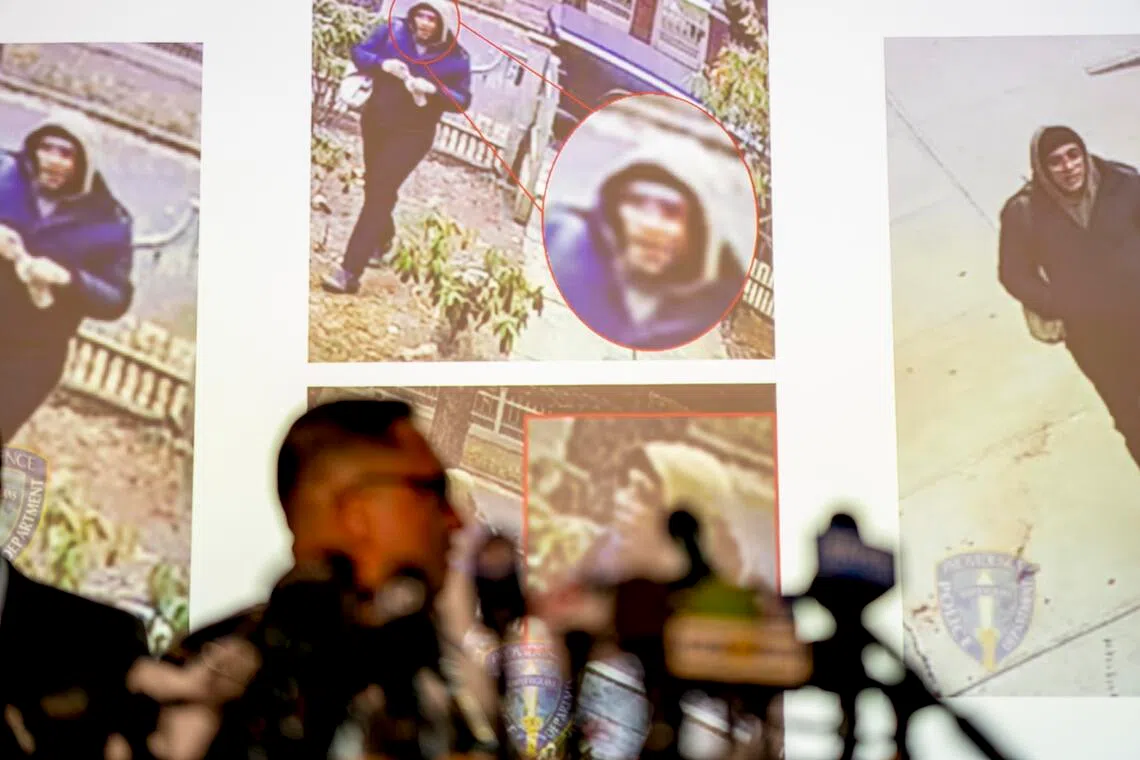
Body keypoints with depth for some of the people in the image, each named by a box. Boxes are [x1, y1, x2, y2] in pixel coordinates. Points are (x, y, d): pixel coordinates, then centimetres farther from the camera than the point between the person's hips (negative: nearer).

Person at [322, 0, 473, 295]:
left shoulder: (455, 57, -12)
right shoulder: (393, 31, -5)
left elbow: (462, 101, -8)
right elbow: (359, 53, 1)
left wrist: (434, 89, -27)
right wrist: (382, 64, -20)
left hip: (412, 133, -5)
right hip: (375, 122, 5)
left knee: (379, 194, -13)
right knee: (374, 186, 22)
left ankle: (350, 271, -17)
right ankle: (383, 237, 53)